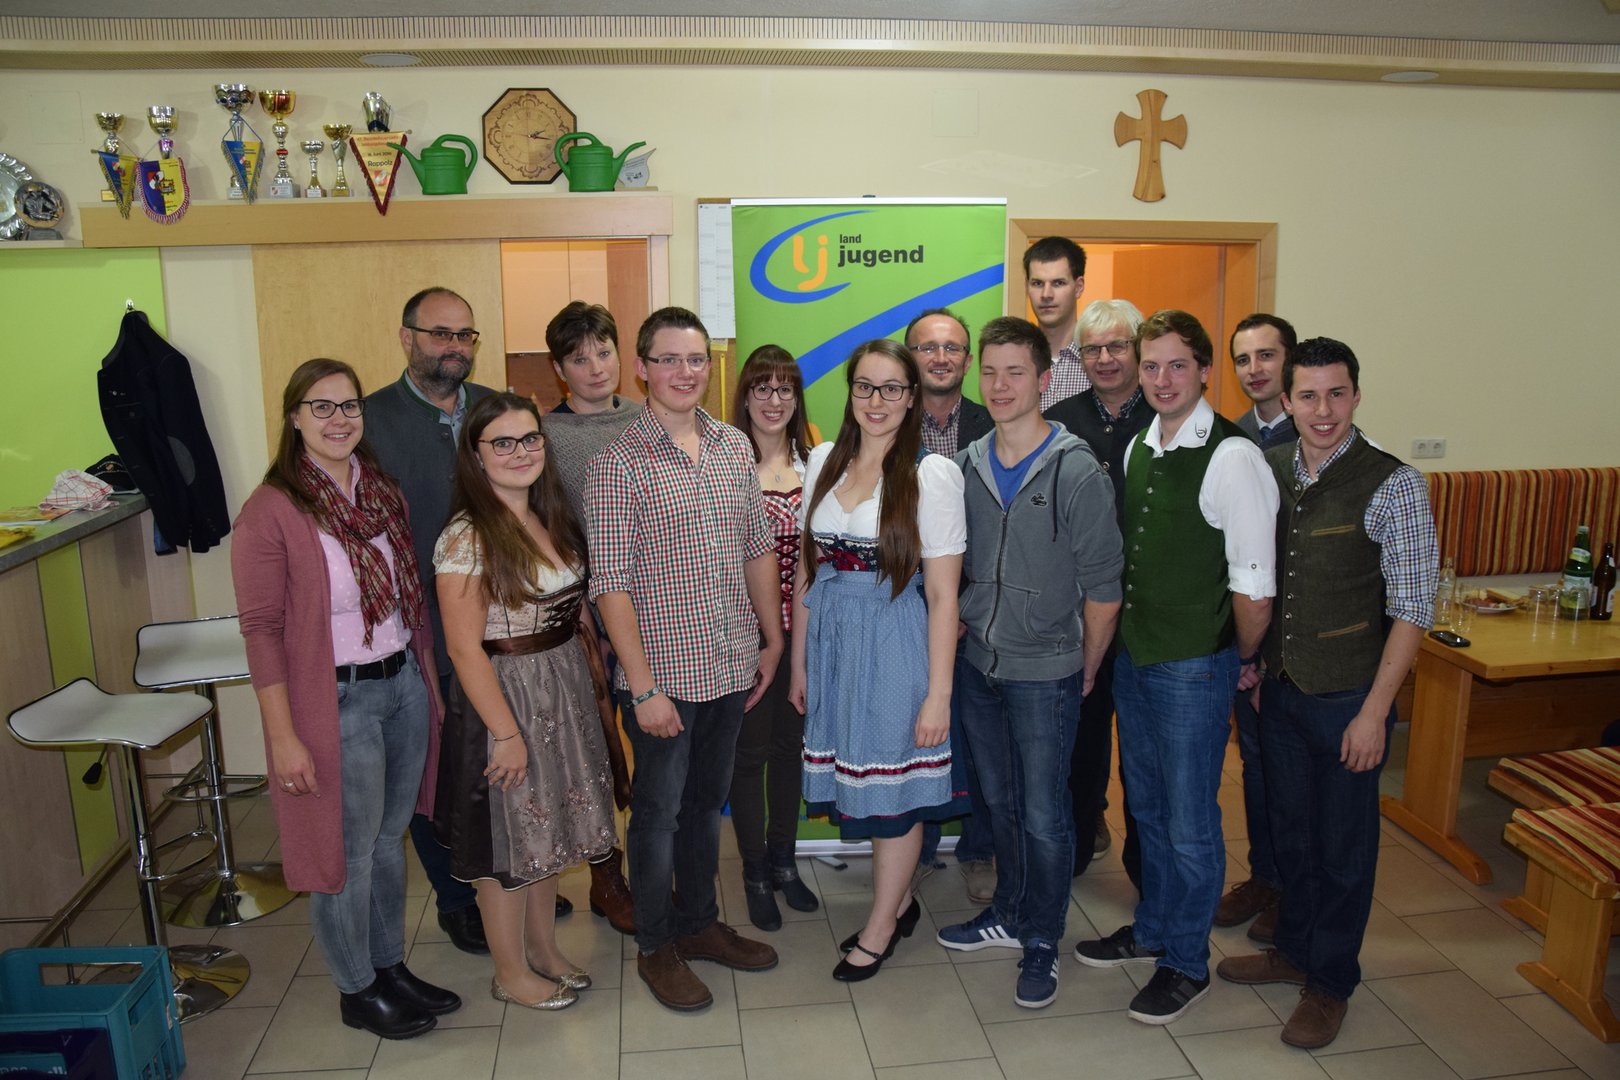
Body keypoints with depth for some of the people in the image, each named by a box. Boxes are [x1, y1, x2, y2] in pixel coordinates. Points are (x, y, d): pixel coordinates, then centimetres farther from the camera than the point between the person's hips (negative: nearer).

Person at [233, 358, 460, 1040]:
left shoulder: (384, 493, 6)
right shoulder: (271, 511, -14)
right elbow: (262, 631, -14)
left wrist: (431, 682, 12)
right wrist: (284, 736, -15)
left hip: (405, 684, 6)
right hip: (337, 700, -6)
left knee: (389, 839, 19)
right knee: (348, 854, 9)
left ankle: (391, 967, 37)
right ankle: (357, 991, 30)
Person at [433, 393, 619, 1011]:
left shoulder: (551, 519, 6)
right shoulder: (466, 538, -18)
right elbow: (465, 650, -20)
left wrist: (592, 675, 8)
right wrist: (507, 733, -19)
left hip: (564, 689, 8)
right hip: (505, 695, -8)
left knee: (549, 828, 20)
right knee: (507, 842, 8)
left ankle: (543, 948, 38)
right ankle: (511, 973, 27)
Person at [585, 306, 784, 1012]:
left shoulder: (735, 447, 5)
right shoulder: (619, 464, -12)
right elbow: (610, 584, -14)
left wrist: (772, 638, 13)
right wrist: (642, 687, -16)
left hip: (732, 665, 5)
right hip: (663, 672, -5)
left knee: (707, 800, 20)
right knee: (659, 809, 10)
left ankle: (700, 921, 39)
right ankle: (656, 945, 30)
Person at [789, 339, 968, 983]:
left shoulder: (932, 474, -9)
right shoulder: (823, 462, 5)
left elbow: (942, 595, -10)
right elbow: (807, 569, 10)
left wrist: (938, 693, -11)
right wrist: (799, 662, 10)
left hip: (895, 644, -5)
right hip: (830, 641, 5)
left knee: (893, 789, 7)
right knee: (860, 780, 15)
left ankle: (880, 929, 28)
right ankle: (901, 902, 37)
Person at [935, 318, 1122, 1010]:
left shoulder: (1077, 472, -13)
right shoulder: (966, 466, 1)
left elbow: (1102, 587, -9)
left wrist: (1086, 673, -4)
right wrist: (969, 636, 7)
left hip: (1045, 673, -4)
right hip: (976, 666, 5)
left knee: (1043, 816, 5)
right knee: (1000, 802, 19)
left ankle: (1042, 941, 25)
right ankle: (1009, 914, 39)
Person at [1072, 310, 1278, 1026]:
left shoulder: (1232, 457, -19)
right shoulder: (1137, 449, 6)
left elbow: (1254, 586, -19)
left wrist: (1243, 660, -6)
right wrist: (1123, 639, 12)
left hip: (1194, 670, -7)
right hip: (1132, 657, 8)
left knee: (1189, 825, 7)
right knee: (1147, 807, 22)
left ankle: (1186, 963, 27)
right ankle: (1152, 930, 41)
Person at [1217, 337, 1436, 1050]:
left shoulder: (1392, 485, -15)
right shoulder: (1268, 471, 1)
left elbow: (1412, 609, -14)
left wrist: (1374, 711, -16)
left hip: (1348, 698, -5)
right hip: (1280, 689, 5)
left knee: (1342, 844, 10)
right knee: (1289, 827, 19)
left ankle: (1330, 984, 29)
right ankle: (1295, 950, 40)